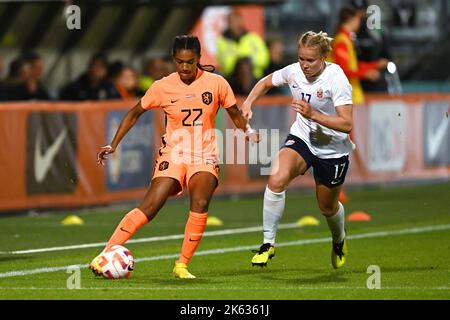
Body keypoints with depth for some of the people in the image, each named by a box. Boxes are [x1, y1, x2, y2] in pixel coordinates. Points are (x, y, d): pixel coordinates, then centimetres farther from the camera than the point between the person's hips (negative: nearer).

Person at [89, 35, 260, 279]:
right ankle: (105, 255, -13)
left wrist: (248, 131, -10)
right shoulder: (163, 87, -3)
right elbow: (134, 114, 9)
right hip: (173, 154, 0)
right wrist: (114, 145, 4)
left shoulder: (216, 83, -3)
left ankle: (182, 265, -16)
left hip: (204, 156, 0)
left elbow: (235, 115, 10)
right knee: (149, 207, -17)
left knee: (200, 202, -27)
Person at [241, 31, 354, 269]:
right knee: (276, 180, -27)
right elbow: (266, 82, 13)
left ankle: (339, 240, 51)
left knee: (327, 207, 14)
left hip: (333, 149, -3)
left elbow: (346, 124, -28)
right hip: (302, 138, 3)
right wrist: (248, 102, -4)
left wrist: (313, 114, -38)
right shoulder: (294, 72, -9)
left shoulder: (336, 79, -24)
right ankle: (268, 243, -16)